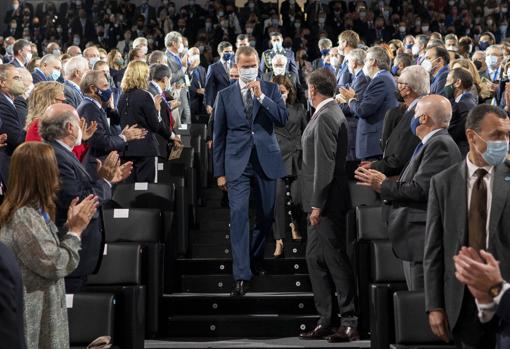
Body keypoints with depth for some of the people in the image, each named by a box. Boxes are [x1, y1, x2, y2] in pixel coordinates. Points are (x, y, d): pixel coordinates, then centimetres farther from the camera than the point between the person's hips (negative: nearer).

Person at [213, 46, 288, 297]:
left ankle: (255, 258, 34)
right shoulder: (225, 95, 6)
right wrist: (219, 172, 3)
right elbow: (219, 135, 7)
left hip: (266, 160, 1)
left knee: (266, 215, 10)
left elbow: (283, 119, -6)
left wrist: (261, 96, -14)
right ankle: (241, 275, -12)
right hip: (237, 163, -1)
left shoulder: (270, 89, 7)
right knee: (239, 215, -11)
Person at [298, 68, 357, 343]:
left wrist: (317, 204, -20)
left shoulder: (325, 117, -15)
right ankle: (326, 321, 19)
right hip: (320, 202, 10)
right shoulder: (329, 113, 15)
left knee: (335, 260, -5)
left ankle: (350, 323, 3)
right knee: (315, 258, 13)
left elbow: (325, 164, -21)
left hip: (326, 203, -10)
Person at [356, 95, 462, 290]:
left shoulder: (440, 145, -14)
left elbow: (419, 190, -21)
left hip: (424, 241, -10)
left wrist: (383, 185, -8)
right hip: (415, 238, 10)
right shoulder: (431, 144, 18)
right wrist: (384, 182, 8)